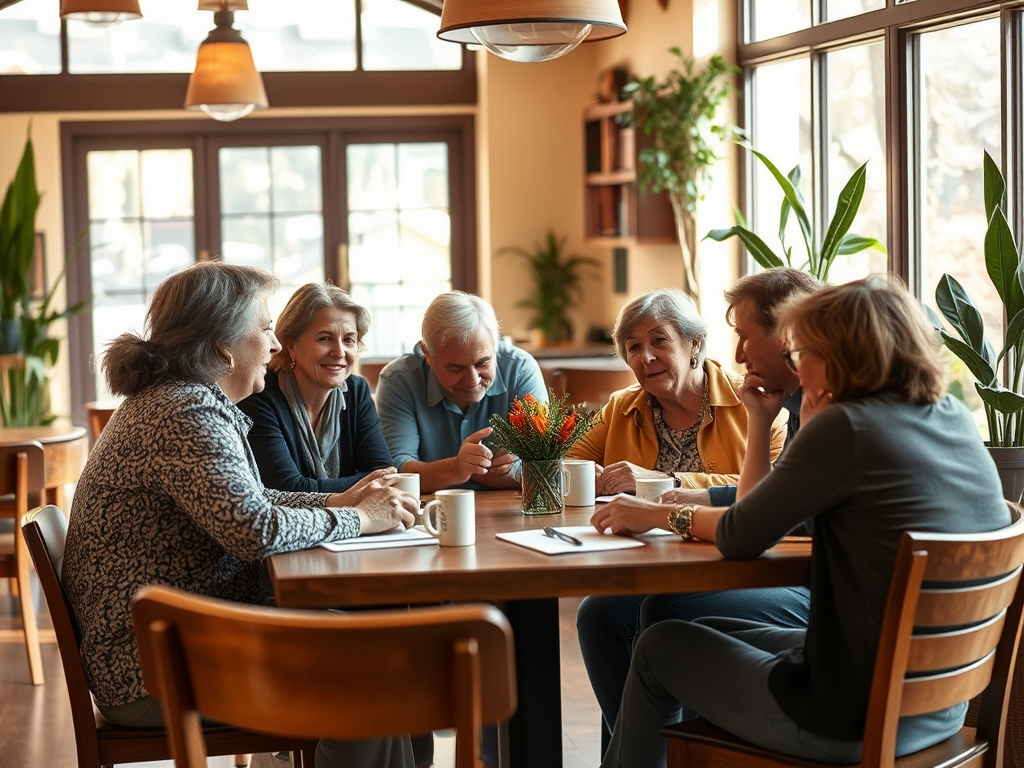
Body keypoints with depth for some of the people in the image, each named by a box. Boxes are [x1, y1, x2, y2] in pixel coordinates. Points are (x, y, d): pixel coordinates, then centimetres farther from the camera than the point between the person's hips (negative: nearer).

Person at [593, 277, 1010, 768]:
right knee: (715, 635, 28)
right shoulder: (955, 420, 5)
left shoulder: (847, 427, -18)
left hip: (855, 720, -8)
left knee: (659, 648, 15)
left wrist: (660, 514, 6)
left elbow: (739, 538, -10)